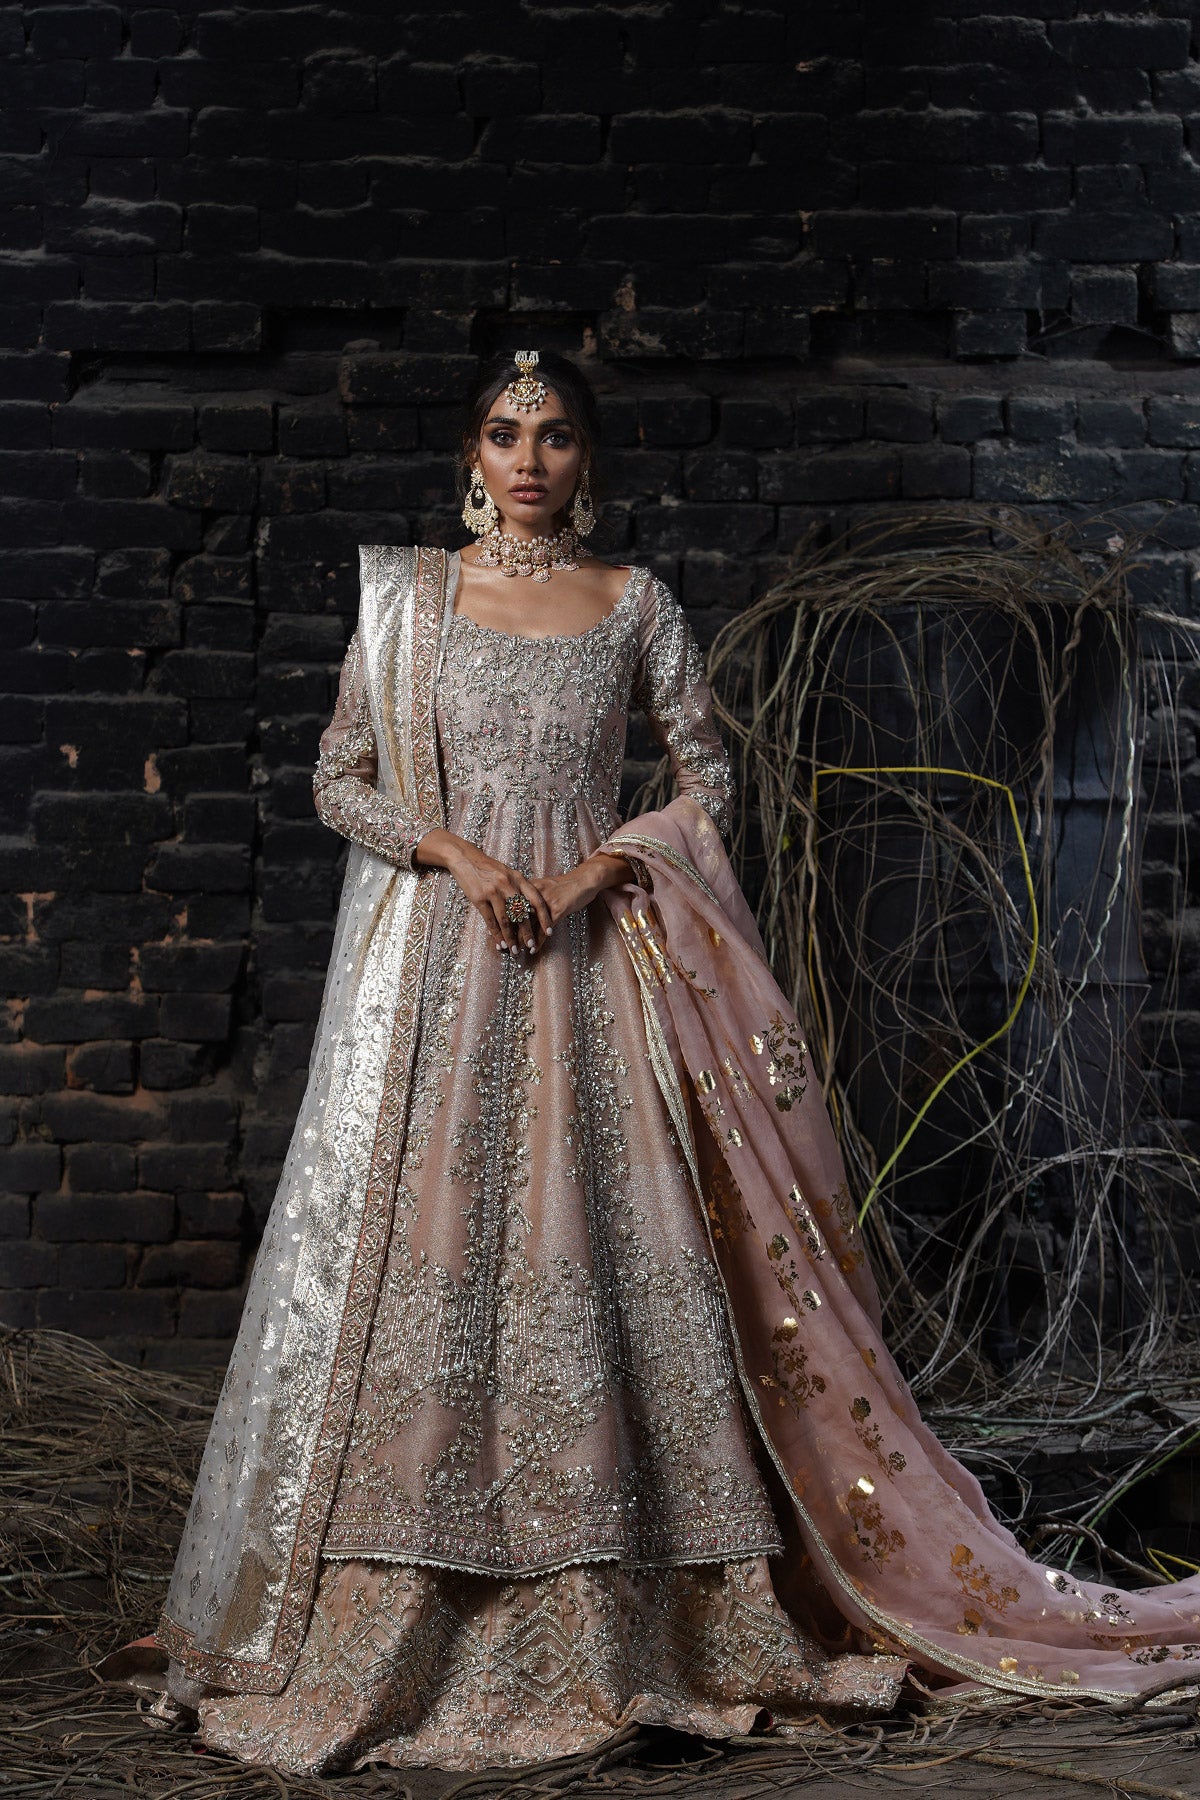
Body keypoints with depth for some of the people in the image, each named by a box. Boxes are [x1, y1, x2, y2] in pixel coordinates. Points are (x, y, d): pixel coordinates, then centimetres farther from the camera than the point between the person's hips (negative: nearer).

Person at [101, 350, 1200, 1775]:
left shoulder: (635, 606, 7)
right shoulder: (407, 594, 7)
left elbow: (708, 783, 8)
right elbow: (338, 780, 6)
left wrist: (594, 868, -7)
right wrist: (456, 851, -10)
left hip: (592, 960, 0)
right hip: (434, 960, 0)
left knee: (601, 1247, -5)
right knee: (419, 1243, -4)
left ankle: (609, 1619, 4)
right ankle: (381, 1622, 7)